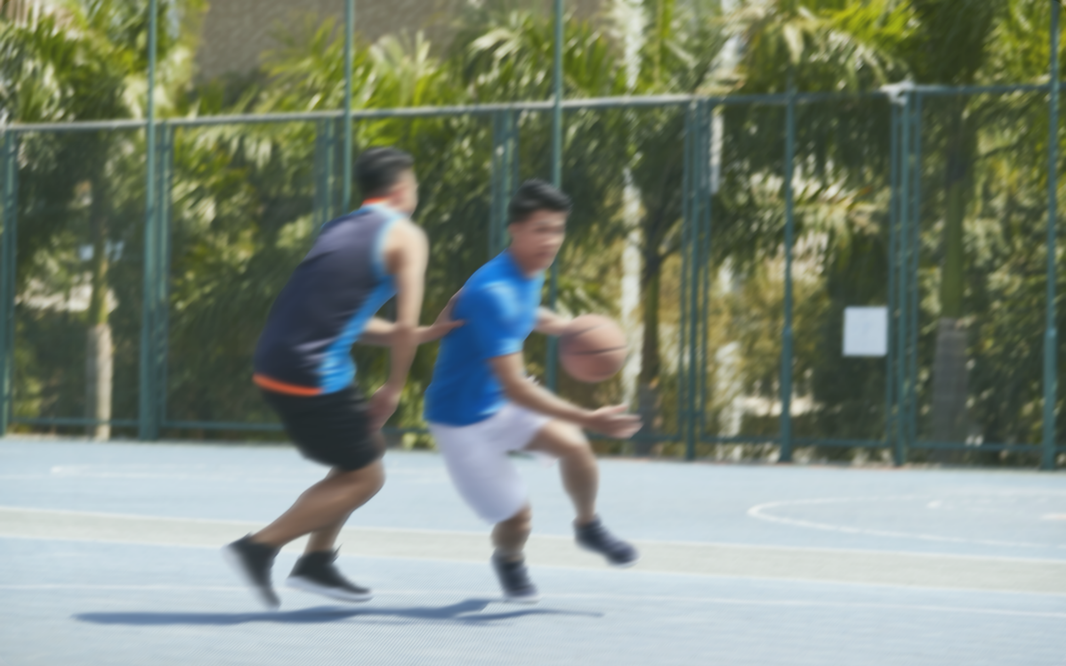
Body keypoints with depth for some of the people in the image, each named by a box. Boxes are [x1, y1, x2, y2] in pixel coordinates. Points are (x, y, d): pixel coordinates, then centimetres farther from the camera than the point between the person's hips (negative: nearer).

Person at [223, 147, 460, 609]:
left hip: (273, 365, 8)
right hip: (313, 376, -8)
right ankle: (260, 548, -1)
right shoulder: (405, 236, -4)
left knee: (361, 458, 23)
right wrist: (393, 390, 2)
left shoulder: (340, 230, 20)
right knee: (365, 478, 4)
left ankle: (317, 563, 21)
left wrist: (423, 335, 22)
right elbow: (404, 327, -12)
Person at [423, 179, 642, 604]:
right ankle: (508, 561, 30)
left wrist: (557, 325, 2)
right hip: (463, 422, -7)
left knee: (573, 445, -20)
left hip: (504, 402, 7)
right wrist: (589, 419, -42)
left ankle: (588, 527, 8)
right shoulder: (494, 293, -33)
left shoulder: (530, 271, -5)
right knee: (516, 517, -7)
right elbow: (514, 387, -37)